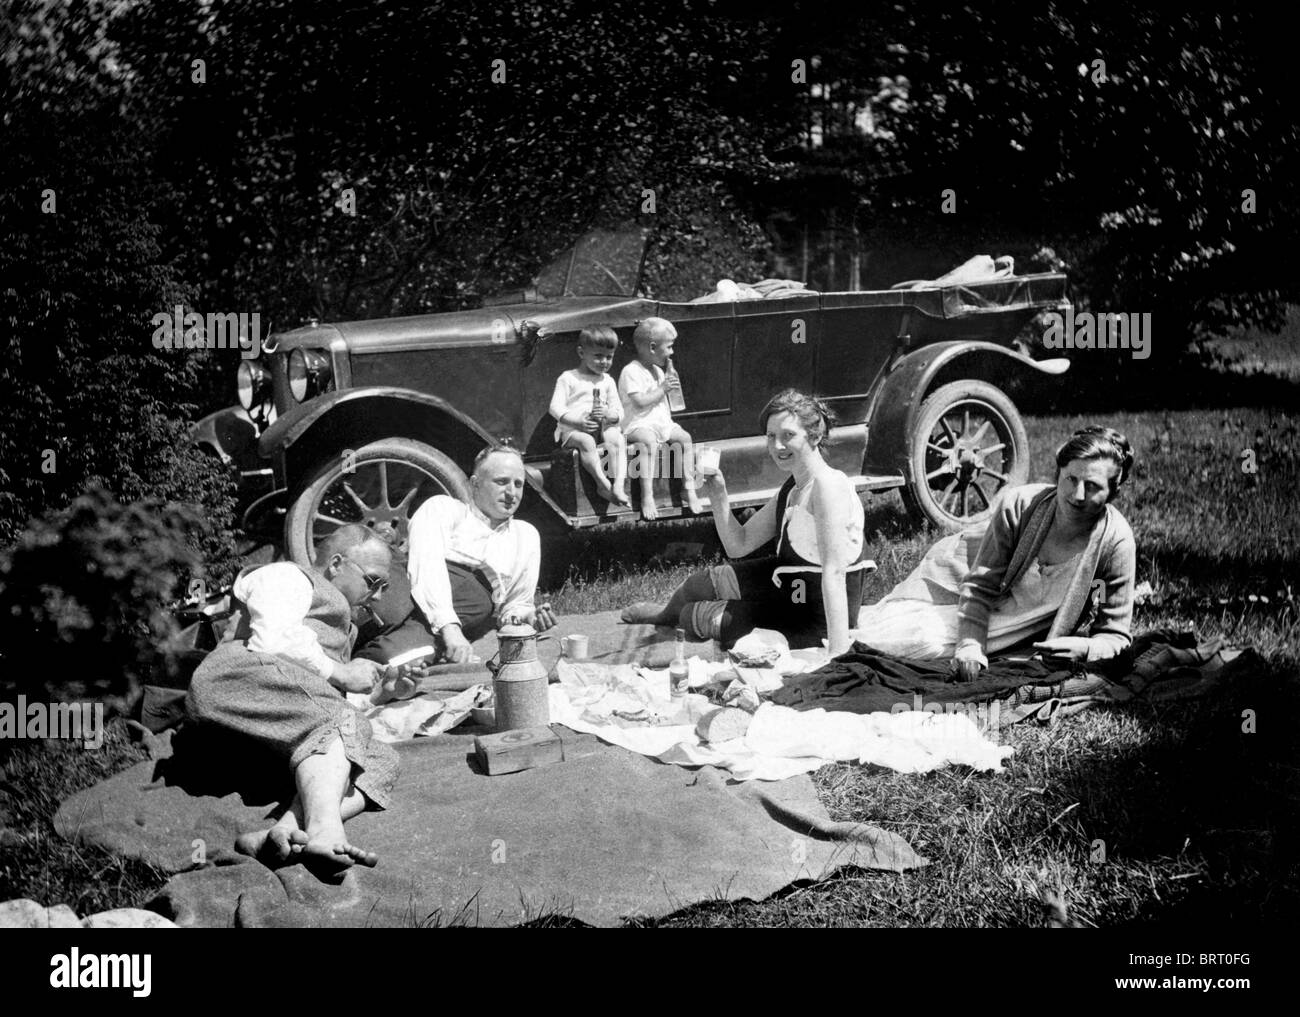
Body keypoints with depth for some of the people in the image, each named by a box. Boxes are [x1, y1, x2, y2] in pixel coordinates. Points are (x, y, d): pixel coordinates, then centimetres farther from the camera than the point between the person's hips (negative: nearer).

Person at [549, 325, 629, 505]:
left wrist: (608, 414, -15)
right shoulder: (568, 378, 4)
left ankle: (619, 485, -41)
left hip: (603, 428, 3)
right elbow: (556, 408, -5)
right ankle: (603, 483, -38)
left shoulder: (608, 381, 17)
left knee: (617, 438, -30)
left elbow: (619, 412, 12)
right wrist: (579, 421, -21)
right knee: (586, 441, -38)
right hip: (572, 429, -3)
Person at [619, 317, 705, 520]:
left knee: (684, 437, -15)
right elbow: (640, 401, -20)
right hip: (638, 425, -8)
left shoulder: (657, 371, 18)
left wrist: (672, 380, 9)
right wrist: (663, 388, -13)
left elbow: (665, 399, 24)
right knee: (650, 441, -36)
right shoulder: (631, 372, -10)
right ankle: (647, 497, -40)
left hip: (662, 423, 8)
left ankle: (690, 489, -12)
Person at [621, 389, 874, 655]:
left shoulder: (829, 484, -25)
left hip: (816, 623, -8)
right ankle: (667, 613, 48)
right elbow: (738, 545, 8)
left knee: (695, 618, 3)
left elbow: (834, 573, -32)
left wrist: (839, 655, -37)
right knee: (704, 582, 13)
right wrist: (718, 496, -9)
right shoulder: (791, 489, 5)